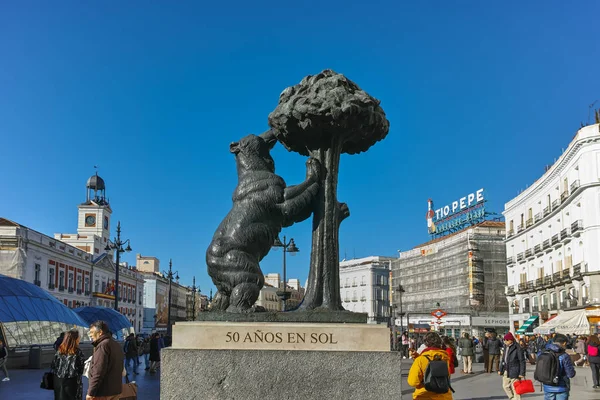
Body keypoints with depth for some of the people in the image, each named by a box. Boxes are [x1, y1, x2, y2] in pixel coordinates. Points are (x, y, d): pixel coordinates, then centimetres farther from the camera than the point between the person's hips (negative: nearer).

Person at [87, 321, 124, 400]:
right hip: (115, 390, 9)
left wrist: (91, 392, -20)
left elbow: (98, 372, -21)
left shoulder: (103, 345, -14)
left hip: (103, 392, -9)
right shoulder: (116, 345, 16)